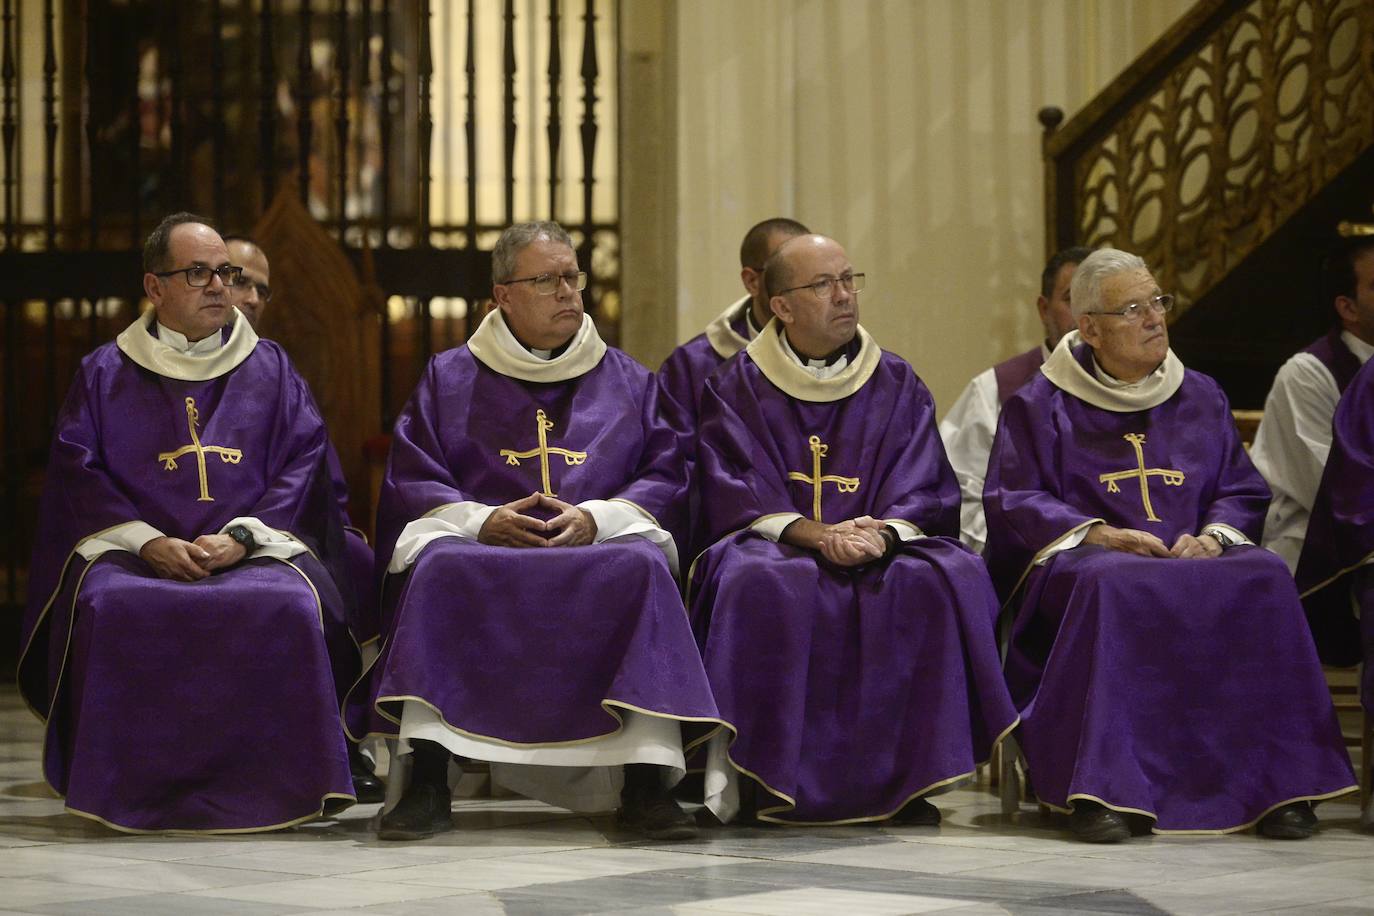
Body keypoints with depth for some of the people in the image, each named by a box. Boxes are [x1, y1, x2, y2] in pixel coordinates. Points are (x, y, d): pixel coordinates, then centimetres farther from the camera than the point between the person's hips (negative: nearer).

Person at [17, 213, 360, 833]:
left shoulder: (271, 369, 16)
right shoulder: (104, 375, 14)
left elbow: (302, 462, 6)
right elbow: (77, 474, 4)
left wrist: (242, 536, -11)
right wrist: (149, 543, -12)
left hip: (254, 551, 0)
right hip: (135, 552, 0)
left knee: (292, 606, -34)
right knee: (106, 606, -35)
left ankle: (274, 786, -22)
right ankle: (122, 788, -24)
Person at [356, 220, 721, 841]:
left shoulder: (627, 381, 19)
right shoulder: (448, 379, 17)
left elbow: (666, 476, 8)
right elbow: (411, 481, 8)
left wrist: (596, 518, -11)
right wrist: (482, 520, -11)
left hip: (601, 545, 0)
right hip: (481, 548, 0)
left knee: (644, 567, -35)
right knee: (440, 564, -36)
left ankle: (647, 780, -38)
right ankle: (427, 781, -38)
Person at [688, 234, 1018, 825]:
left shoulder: (898, 386, 13)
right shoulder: (737, 388, 8)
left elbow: (926, 493, 4)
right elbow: (736, 493, -4)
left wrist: (882, 534, -19)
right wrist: (816, 535, -21)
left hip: (882, 551, 2)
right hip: (776, 546, -2)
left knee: (945, 579, -30)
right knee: (761, 584, -37)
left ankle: (907, 776, -25)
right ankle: (754, 775, -29)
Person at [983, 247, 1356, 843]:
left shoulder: (1200, 398, 20)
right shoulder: (1042, 406, 10)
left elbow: (1243, 491, 16)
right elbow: (1012, 501, 2)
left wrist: (1212, 537, -8)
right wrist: (1102, 535, -13)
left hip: (1195, 556, 3)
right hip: (1081, 555, -3)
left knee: (1263, 578, -29)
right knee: (1115, 588, -40)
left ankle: (1278, 784, -28)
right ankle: (1103, 790, -42)